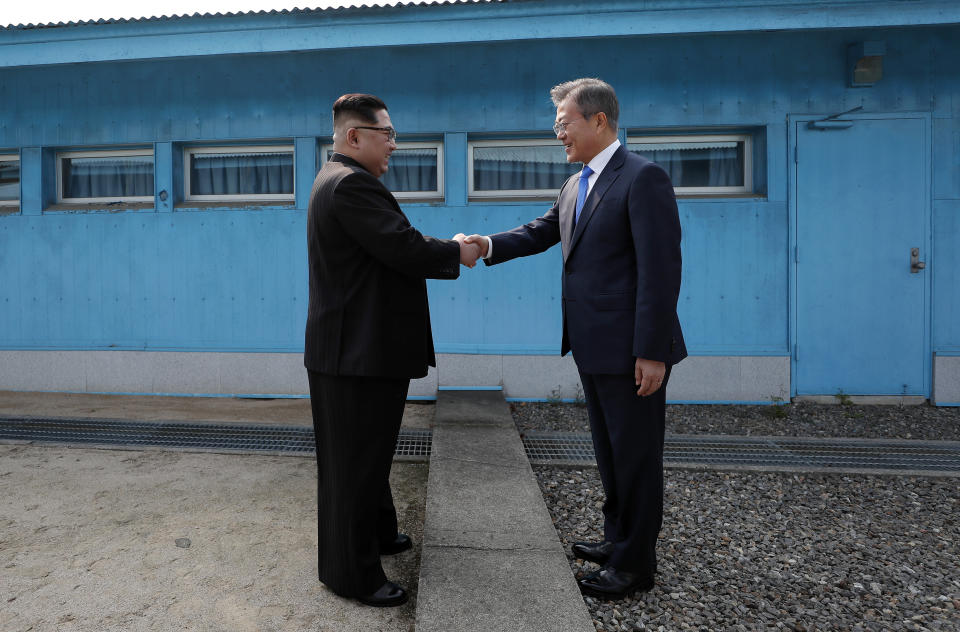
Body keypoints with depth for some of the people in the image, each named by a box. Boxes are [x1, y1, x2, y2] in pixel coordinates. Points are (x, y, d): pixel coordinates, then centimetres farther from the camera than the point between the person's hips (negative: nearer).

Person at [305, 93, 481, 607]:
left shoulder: (340, 180, 16)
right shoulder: (351, 184, -19)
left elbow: (394, 247, 14)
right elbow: (406, 251, -25)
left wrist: (445, 248, 5)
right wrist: (457, 253, -8)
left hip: (359, 347, 11)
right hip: (357, 351, -11)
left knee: (369, 452, 23)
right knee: (354, 461, 2)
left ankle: (376, 532, 42)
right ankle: (351, 571, 17)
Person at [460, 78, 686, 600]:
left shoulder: (643, 178, -14)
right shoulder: (574, 186, 14)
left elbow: (661, 269, -19)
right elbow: (541, 232, 18)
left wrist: (652, 352, -21)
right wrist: (487, 244, 0)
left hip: (631, 349, -9)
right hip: (592, 346, 9)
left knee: (636, 456, 6)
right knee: (610, 451, 20)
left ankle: (634, 565, 22)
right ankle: (618, 539, 39)